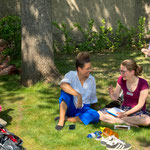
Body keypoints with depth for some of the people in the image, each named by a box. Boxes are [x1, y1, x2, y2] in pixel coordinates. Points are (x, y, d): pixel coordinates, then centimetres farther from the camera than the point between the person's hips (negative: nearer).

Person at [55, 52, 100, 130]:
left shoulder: (92, 79, 1)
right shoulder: (71, 75, -12)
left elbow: (93, 99, 14)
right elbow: (62, 85, -36)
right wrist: (78, 95, -43)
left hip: (83, 109, 3)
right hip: (70, 107, -3)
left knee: (95, 116, -29)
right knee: (66, 90, -30)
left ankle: (66, 119, -21)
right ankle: (61, 119, -28)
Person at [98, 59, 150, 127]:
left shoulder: (143, 84, -16)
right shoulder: (121, 79, -4)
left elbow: (140, 105, -14)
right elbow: (115, 98, 2)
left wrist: (125, 114, -20)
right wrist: (111, 93, -22)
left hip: (137, 111, -3)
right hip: (123, 109, 3)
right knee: (99, 114, -20)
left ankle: (118, 119, -21)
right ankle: (129, 123, -21)